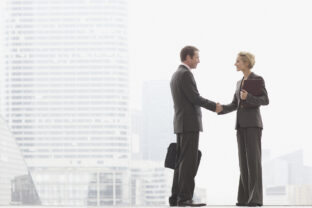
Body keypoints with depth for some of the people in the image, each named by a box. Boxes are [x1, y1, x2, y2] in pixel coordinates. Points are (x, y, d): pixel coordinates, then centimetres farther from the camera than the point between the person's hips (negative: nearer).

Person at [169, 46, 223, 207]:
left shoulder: (175, 75, 19)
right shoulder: (186, 74, -12)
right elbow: (195, 98, -17)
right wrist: (214, 107, -5)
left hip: (181, 125, 10)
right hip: (190, 124, -10)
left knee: (182, 162, 9)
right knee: (189, 162, -10)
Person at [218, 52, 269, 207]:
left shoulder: (258, 79, -3)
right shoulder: (240, 83, 19)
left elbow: (265, 101, -10)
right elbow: (234, 105, 19)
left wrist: (248, 97, -26)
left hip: (253, 123, -7)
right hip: (241, 125, 7)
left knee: (253, 160, -12)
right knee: (244, 161, 3)